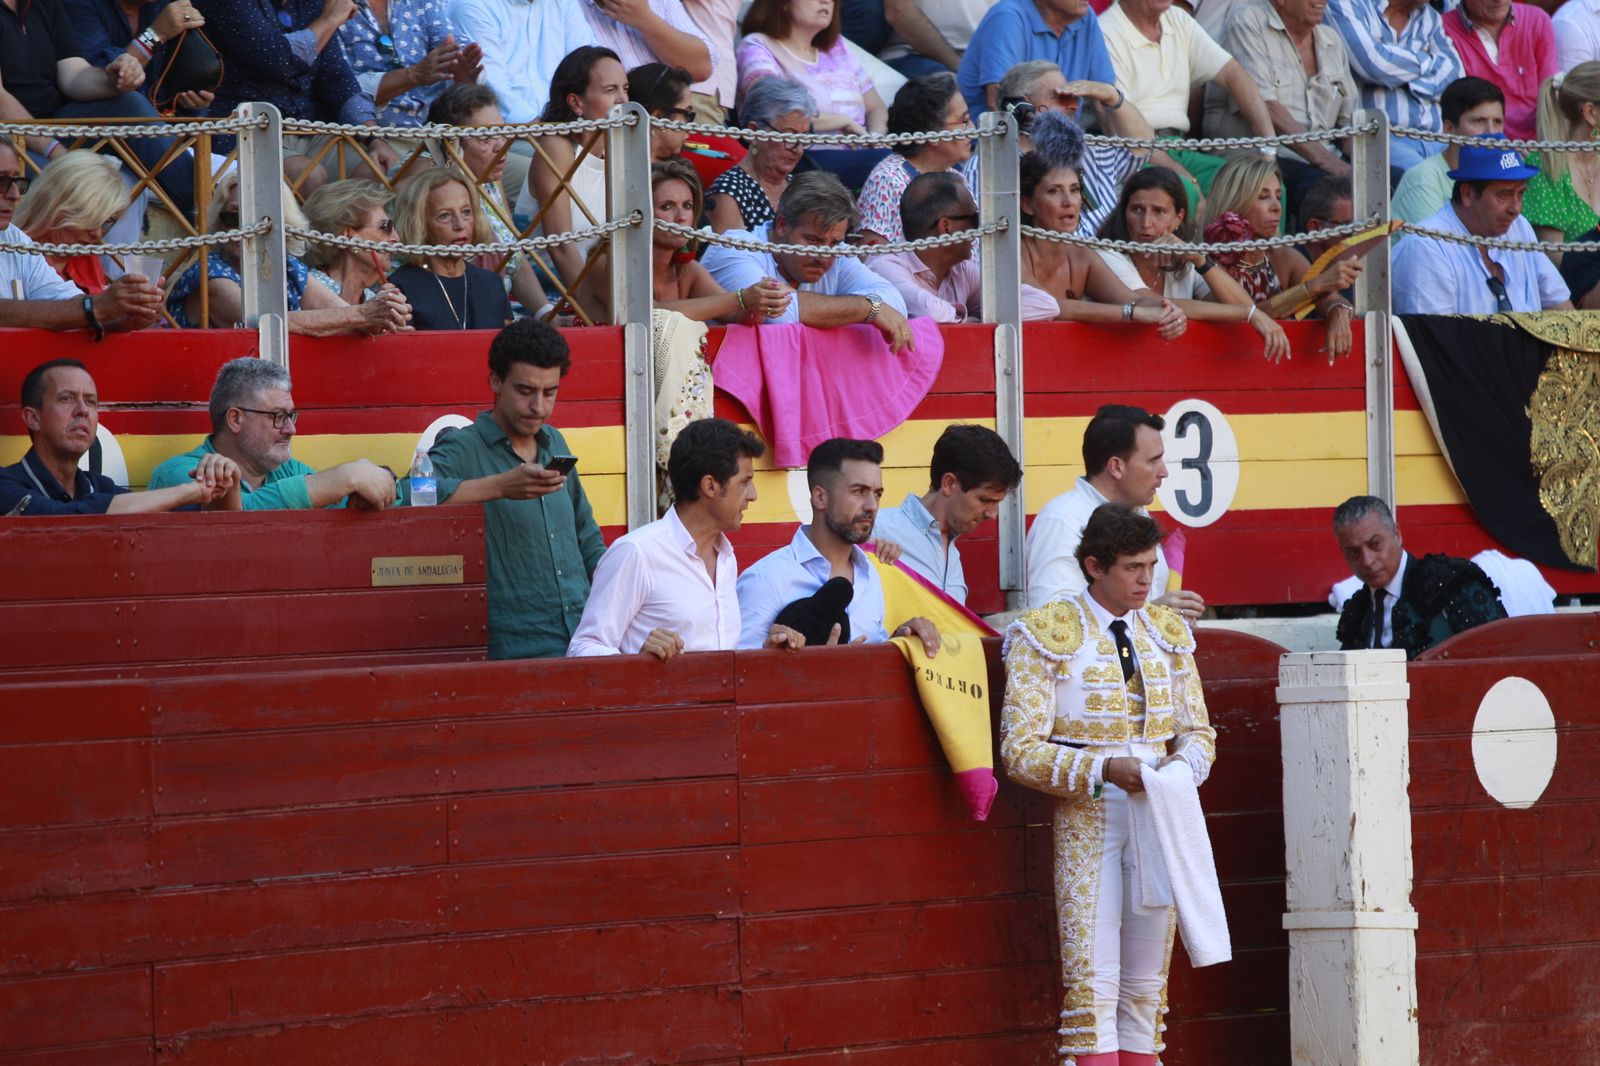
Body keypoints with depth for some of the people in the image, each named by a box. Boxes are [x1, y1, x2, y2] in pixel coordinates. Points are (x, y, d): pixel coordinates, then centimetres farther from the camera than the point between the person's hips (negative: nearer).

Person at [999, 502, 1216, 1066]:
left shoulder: (1167, 632, 11)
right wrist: (1104, 770, -22)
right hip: (1086, 822, -5)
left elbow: (1198, 730, 16)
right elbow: (1021, 751, -10)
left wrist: (1185, 765, -9)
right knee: (1093, 980, -11)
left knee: (1147, 982, 6)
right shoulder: (1046, 635, -5)